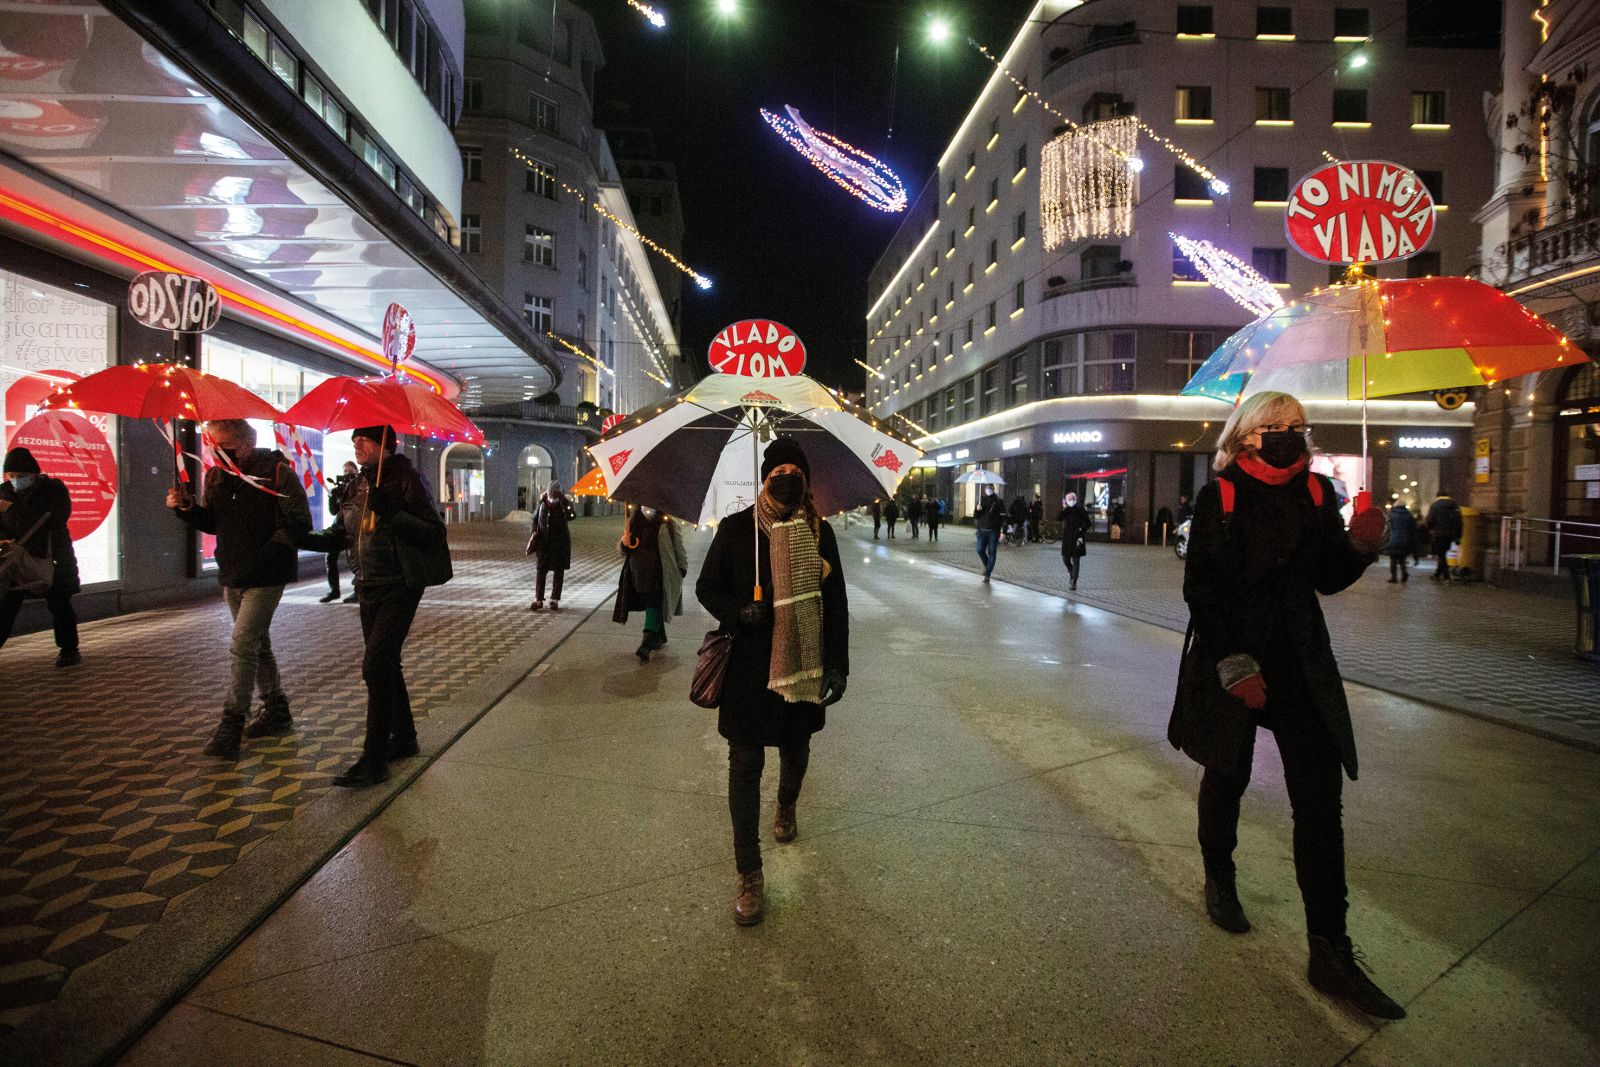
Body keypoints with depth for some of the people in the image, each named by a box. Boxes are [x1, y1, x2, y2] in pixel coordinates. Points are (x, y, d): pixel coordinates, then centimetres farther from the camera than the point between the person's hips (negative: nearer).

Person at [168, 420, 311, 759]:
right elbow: (213, 522, 16)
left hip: (265, 576, -8)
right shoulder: (216, 475, 8)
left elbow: (299, 524, -17)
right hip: (232, 576, 8)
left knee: (242, 646, -11)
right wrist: (187, 508, -3)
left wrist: (266, 553, -25)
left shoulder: (276, 471, -13)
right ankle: (276, 712, 28)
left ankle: (231, 724, -5)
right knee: (257, 644, 16)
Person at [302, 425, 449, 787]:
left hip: (399, 587, -8)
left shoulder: (406, 478, -11)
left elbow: (434, 533, -17)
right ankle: (404, 737, 31)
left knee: (376, 666, -13)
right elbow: (339, 533, 16)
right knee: (386, 665, 16)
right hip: (368, 587, 8)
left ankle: (374, 760, -8)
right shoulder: (358, 484, 10)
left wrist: (391, 512, -27)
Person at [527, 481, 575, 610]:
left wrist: (563, 501, -30)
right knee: (541, 571, 2)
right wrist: (534, 532, -1)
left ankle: (555, 600, 14)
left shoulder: (564, 503, -9)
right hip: (543, 542, 2)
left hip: (560, 543, -2)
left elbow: (571, 516, -28)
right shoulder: (542, 502, -1)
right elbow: (535, 518, 12)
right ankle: (538, 600, 9)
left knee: (559, 572, 4)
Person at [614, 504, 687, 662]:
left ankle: (647, 645, -21)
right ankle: (659, 638, 33)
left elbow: (679, 549, 3)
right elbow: (623, 551, 15)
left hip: (659, 576, -5)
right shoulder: (633, 523, 9)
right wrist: (625, 543, -7)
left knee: (653, 607, -14)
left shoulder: (668, 526, -3)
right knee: (651, 607, 14)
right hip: (639, 574, 5)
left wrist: (682, 570, 2)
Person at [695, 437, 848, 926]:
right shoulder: (735, 529, -6)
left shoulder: (819, 532, -1)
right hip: (749, 667, -2)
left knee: (795, 747, 22)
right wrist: (738, 612, -18)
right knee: (745, 764, 0)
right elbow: (707, 587, 2)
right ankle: (748, 874, 10)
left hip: (803, 665, 2)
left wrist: (838, 665, -1)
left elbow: (835, 603, 3)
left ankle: (786, 808, 54)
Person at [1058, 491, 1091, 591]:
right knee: (1065, 559, 5)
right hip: (1067, 538, 3)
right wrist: (1063, 508, -20)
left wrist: (1081, 535, -12)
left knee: (1076, 560, -4)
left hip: (1077, 539, -3)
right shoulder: (1065, 510, 4)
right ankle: (1070, 571, 36)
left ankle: (1074, 582, 0)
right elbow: (1058, 519, -11)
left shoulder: (1081, 509, -4)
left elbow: (1087, 524, -3)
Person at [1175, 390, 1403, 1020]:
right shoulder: (1220, 498, -8)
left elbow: (1328, 579, 11)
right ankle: (1219, 882, 38)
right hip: (1230, 659, -3)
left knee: (1320, 801, -1)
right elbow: (1200, 588, -11)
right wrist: (1233, 665, -15)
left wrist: (1361, 545, -10)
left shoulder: (1317, 492, 6)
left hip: (1301, 665, 4)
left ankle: (1330, 953, 5)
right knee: (1226, 778, 12)